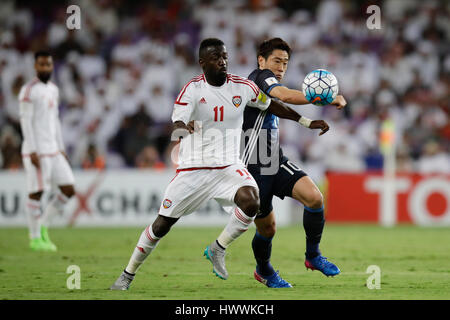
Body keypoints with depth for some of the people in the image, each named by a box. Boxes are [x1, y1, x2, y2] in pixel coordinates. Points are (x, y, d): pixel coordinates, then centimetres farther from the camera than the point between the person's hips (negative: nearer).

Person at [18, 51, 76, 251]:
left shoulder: (53, 90, 16)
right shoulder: (29, 90, -10)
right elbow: (25, 121, -14)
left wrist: (61, 149, 18)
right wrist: (33, 152, -19)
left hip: (53, 150, 8)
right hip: (36, 150, -8)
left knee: (69, 190, 3)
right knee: (36, 192, -4)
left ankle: (43, 225, 16)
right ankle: (35, 238, 5)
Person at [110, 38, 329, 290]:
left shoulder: (242, 87, -1)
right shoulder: (193, 89, -11)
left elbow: (272, 106, 14)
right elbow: (178, 121, -25)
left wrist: (308, 122, 15)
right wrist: (182, 129, -50)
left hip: (229, 166, 2)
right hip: (194, 168, -2)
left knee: (251, 203, -27)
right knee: (162, 225, 0)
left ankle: (218, 249, -3)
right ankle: (128, 275, 19)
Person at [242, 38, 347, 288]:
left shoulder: (265, 82, 18)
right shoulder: (261, 76, -10)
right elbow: (284, 96, -31)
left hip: (277, 164, 8)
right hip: (255, 169, -8)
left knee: (314, 197, -16)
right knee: (267, 229, 3)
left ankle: (313, 255, -2)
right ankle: (264, 270, 32)